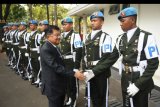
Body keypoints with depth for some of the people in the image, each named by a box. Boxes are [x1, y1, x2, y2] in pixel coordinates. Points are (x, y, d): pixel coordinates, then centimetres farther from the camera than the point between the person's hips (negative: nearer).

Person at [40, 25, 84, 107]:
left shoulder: (54, 47, 9)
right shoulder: (46, 49, -22)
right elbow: (56, 67, -28)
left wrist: (74, 71, 10)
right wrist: (74, 73, -30)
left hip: (59, 84, 9)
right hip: (53, 86, -9)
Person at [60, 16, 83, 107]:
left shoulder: (75, 35, -13)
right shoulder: (62, 35, 11)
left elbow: (79, 51, -17)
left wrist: (76, 65, -19)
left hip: (72, 63, -7)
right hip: (63, 63, 7)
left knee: (73, 82, 7)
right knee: (66, 81, 17)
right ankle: (68, 98, 37)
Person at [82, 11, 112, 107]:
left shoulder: (105, 37, -10)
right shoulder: (88, 37, 13)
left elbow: (107, 57, -15)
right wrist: (85, 68, 8)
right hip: (89, 71, 7)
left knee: (102, 95, 9)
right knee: (93, 94, 19)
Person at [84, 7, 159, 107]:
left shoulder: (146, 37, -13)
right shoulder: (121, 38, 3)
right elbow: (111, 58, 1)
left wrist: (138, 84, -18)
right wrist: (93, 72, -7)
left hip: (141, 84, -4)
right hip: (125, 82, 5)